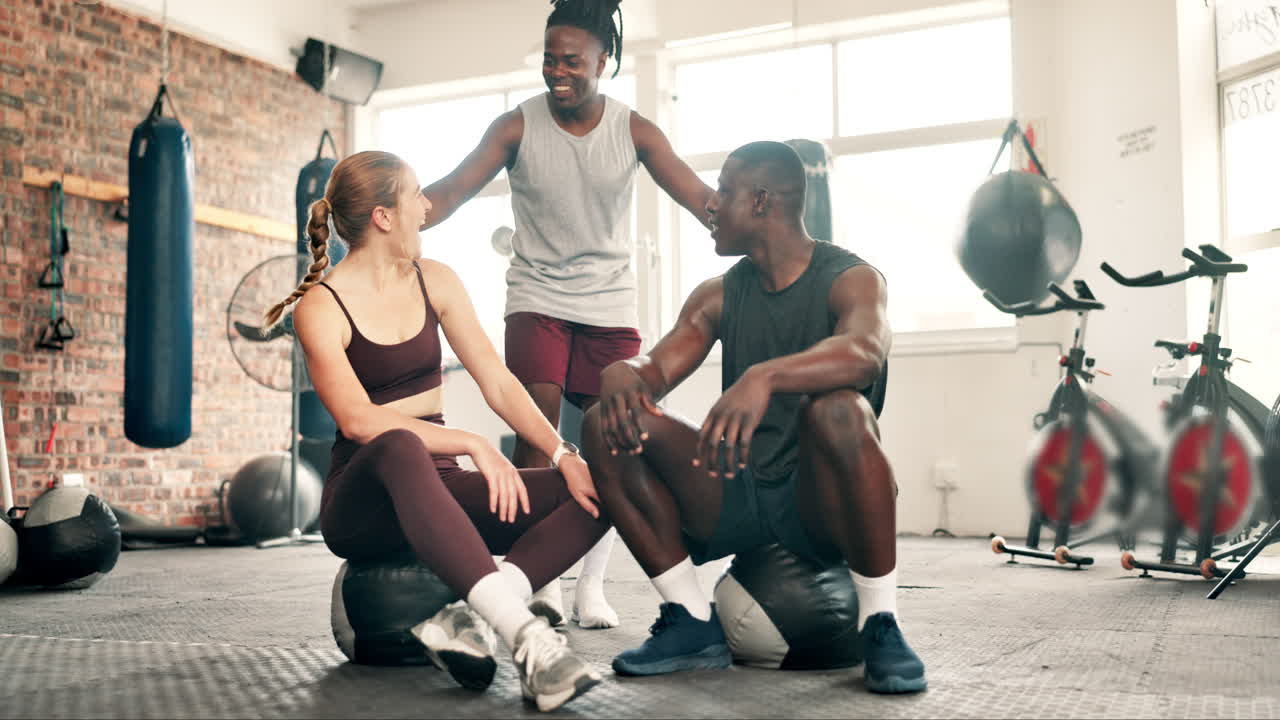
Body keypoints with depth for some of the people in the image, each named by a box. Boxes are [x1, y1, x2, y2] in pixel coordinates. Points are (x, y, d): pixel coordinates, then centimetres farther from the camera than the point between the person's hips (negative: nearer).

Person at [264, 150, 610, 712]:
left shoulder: (434, 282, 8)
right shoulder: (320, 307, -7)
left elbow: (498, 384, 2)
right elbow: (358, 420, -21)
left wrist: (564, 457, -11)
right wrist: (471, 443, -29)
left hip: (436, 489, 6)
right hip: (363, 504, -5)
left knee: (596, 490, -16)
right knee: (398, 447, -42)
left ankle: (463, 620, -31)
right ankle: (526, 635, -48)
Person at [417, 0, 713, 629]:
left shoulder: (633, 131, -4)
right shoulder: (517, 127, -6)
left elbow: (698, 198, -9)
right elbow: (451, 190, -14)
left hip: (611, 305, 1)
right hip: (537, 299, -1)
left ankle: (591, 584, 10)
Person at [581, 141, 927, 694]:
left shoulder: (850, 279, -7)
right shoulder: (719, 296, 11)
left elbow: (865, 351, -30)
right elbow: (657, 368, -1)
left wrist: (765, 376, -49)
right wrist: (622, 375, -26)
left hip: (820, 503, -5)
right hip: (734, 497, 5)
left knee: (836, 408, -36)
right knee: (607, 426, -12)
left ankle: (881, 628, -20)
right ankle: (693, 625, -6)